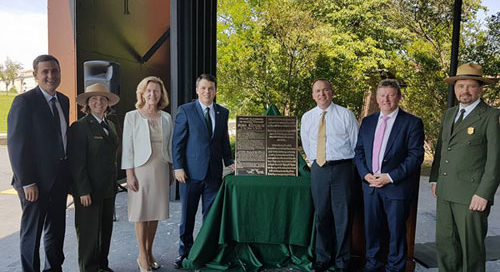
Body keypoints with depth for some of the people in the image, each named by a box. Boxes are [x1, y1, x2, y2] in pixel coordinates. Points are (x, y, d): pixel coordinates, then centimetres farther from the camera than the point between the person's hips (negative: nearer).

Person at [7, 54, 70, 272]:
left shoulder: (63, 100, 9)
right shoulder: (24, 101, -12)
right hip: (36, 181, -6)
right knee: (32, 231, 9)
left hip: (59, 180, 7)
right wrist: (27, 183, -17)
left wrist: (68, 174, 9)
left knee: (57, 229, 17)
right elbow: (16, 145, -15)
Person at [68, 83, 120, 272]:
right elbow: (77, 163, -14)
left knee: (106, 229, 15)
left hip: (108, 189, 7)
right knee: (89, 231, 5)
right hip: (89, 191, -7)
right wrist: (83, 191, -17)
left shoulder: (110, 126, 13)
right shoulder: (79, 127, -10)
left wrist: (114, 185, 15)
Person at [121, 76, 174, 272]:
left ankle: (149, 252, 23)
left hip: (161, 170, 4)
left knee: (155, 212, 9)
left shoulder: (166, 118, 9)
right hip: (140, 169, -3)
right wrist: (129, 174, -9)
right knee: (141, 213, 2)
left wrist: (171, 171, 11)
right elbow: (127, 147, -4)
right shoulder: (132, 116, -2)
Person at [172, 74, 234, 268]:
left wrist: (229, 162, 3)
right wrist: (178, 167, -10)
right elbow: (178, 141, -4)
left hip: (214, 172, 3)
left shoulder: (223, 112, 10)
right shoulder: (186, 110, -1)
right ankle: (185, 251, 25)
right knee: (188, 214, 9)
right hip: (191, 171, -3)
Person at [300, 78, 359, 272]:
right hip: (318, 169, 3)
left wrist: (345, 166, 6)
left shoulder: (345, 115, 0)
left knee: (342, 216, 2)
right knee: (321, 215, 9)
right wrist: (315, 162, 13)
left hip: (342, 168, -3)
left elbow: (356, 144, 4)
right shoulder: (307, 117, 9)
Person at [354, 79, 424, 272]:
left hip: (397, 186, -4)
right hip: (370, 185, 5)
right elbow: (359, 151, 12)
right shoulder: (367, 122, 11)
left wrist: (391, 176, -17)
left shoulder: (412, 122, -4)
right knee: (371, 228, 13)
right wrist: (365, 174, -5)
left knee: (396, 231, 7)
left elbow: (416, 156, -10)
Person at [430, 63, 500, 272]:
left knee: (471, 248, 5)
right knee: (444, 244, 13)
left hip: (472, 196, -6)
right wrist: (435, 179, 15)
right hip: (445, 193, 6)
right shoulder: (449, 114, 14)